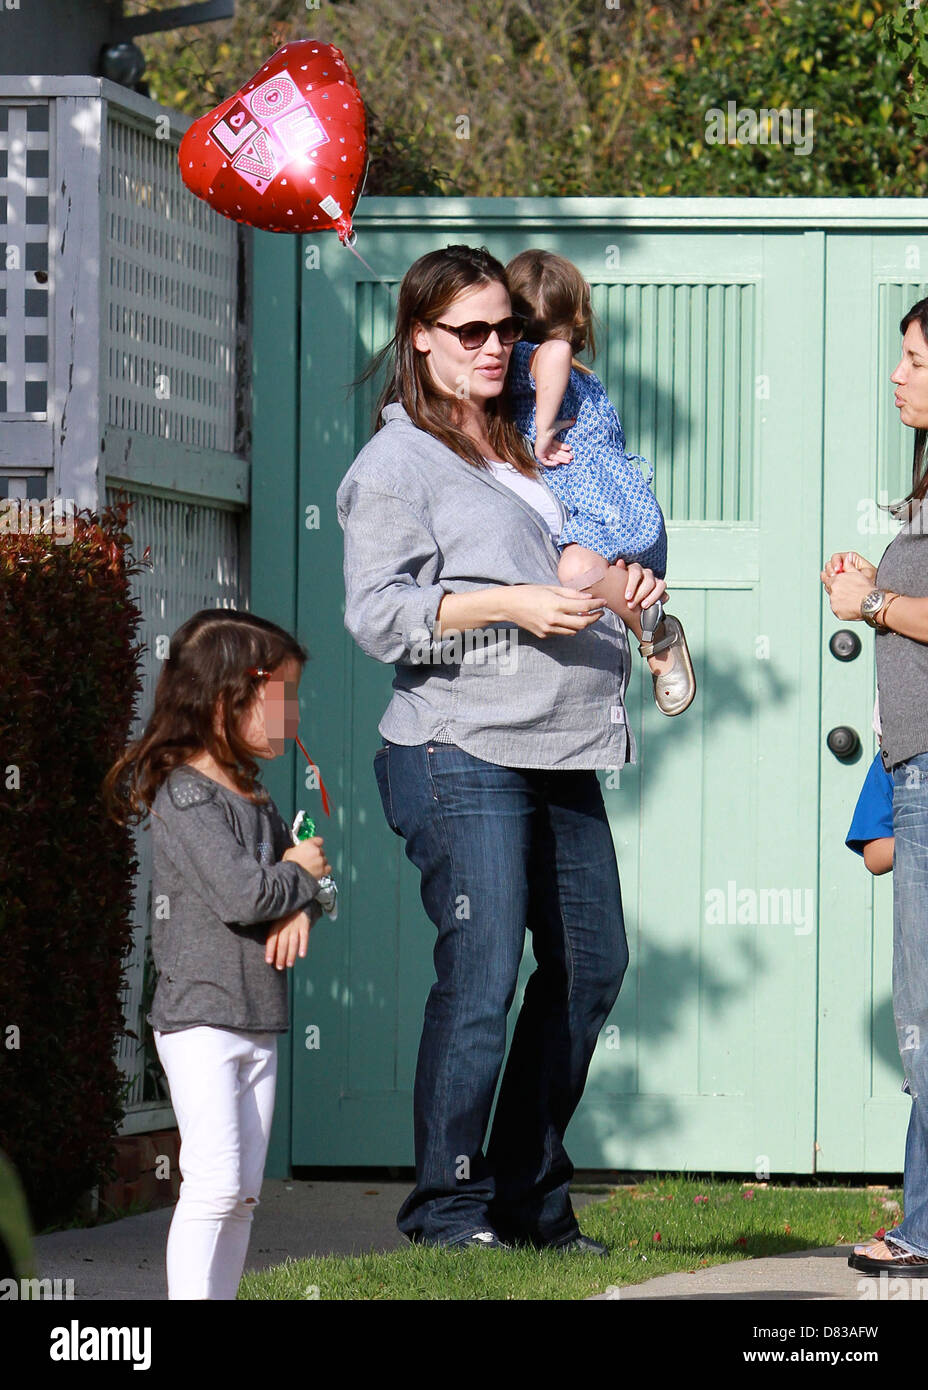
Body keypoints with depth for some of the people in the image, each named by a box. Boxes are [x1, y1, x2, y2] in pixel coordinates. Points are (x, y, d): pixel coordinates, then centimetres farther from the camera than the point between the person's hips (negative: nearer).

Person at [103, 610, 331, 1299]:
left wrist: (302, 909, -3)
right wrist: (300, 873, -6)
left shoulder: (254, 795, 14)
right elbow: (241, 892, -25)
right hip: (200, 1017, -9)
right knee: (214, 1184, -14)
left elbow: (303, 864, 20)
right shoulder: (187, 797, -15)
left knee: (243, 1192, 9)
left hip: (257, 1022, 9)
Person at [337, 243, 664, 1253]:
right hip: (465, 755, -8)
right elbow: (377, 614, -10)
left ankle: (531, 1197, 14)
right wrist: (507, 605, -19)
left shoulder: (521, 450, 23)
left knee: (590, 964, 6)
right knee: (481, 974, -13)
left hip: (561, 753, 8)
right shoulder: (396, 462, -2)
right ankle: (447, 1203, -4)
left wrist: (619, 595, 13)